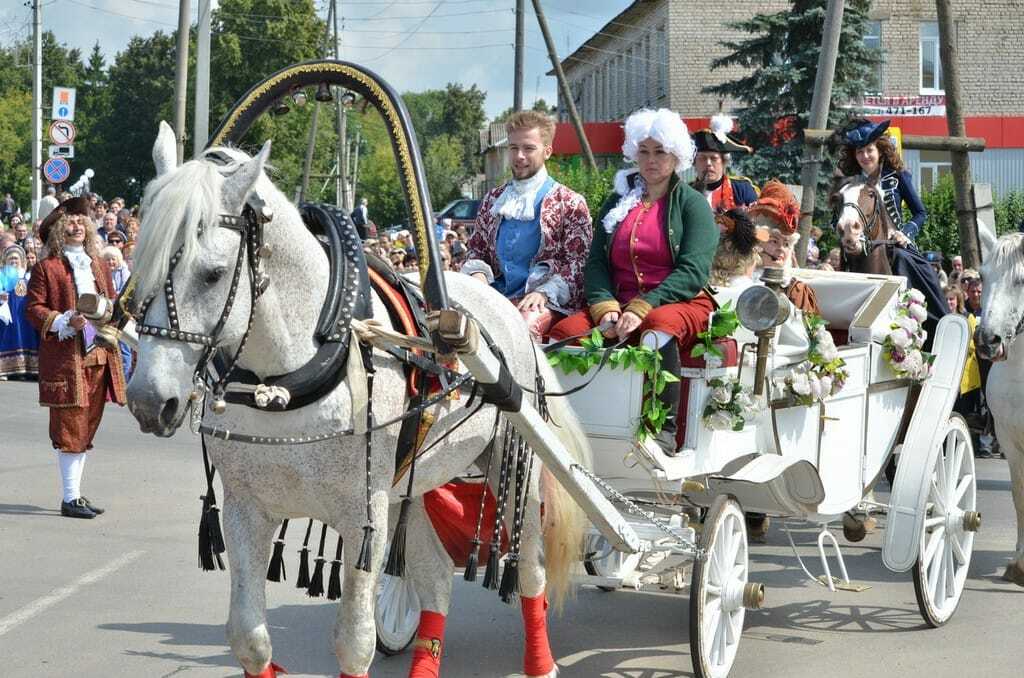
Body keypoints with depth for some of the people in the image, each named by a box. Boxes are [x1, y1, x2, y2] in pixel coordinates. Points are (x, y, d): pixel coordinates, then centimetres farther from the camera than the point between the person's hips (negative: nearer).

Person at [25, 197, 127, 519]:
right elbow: (33, 308, -6)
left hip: (98, 356, 7)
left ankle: (76, 493, 20)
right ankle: (70, 498, 0)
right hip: (65, 358, -6)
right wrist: (65, 321, -18)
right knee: (71, 427, -5)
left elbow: (112, 303, 24)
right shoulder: (47, 268, -3)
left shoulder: (99, 266, 17)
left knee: (87, 426, 11)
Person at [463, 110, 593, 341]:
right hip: (496, 294, 4)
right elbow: (476, 250, 27)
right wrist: (477, 274, 2)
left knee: (525, 324, -39)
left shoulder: (570, 203, 9)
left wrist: (544, 292, -16)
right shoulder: (493, 200, 24)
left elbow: (578, 264, 0)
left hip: (549, 301, -4)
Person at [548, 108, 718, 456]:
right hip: (620, 303, 4)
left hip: (680, 305, -4)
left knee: (659, 324, -39)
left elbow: (693, 270, -7)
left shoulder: (692, 204, 6)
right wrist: (605, 307, -11)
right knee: (566, 330, -24)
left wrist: (642, 309, -19)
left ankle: (664, 431, -40)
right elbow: (596, 261, 11)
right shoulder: (618, 201, 19)